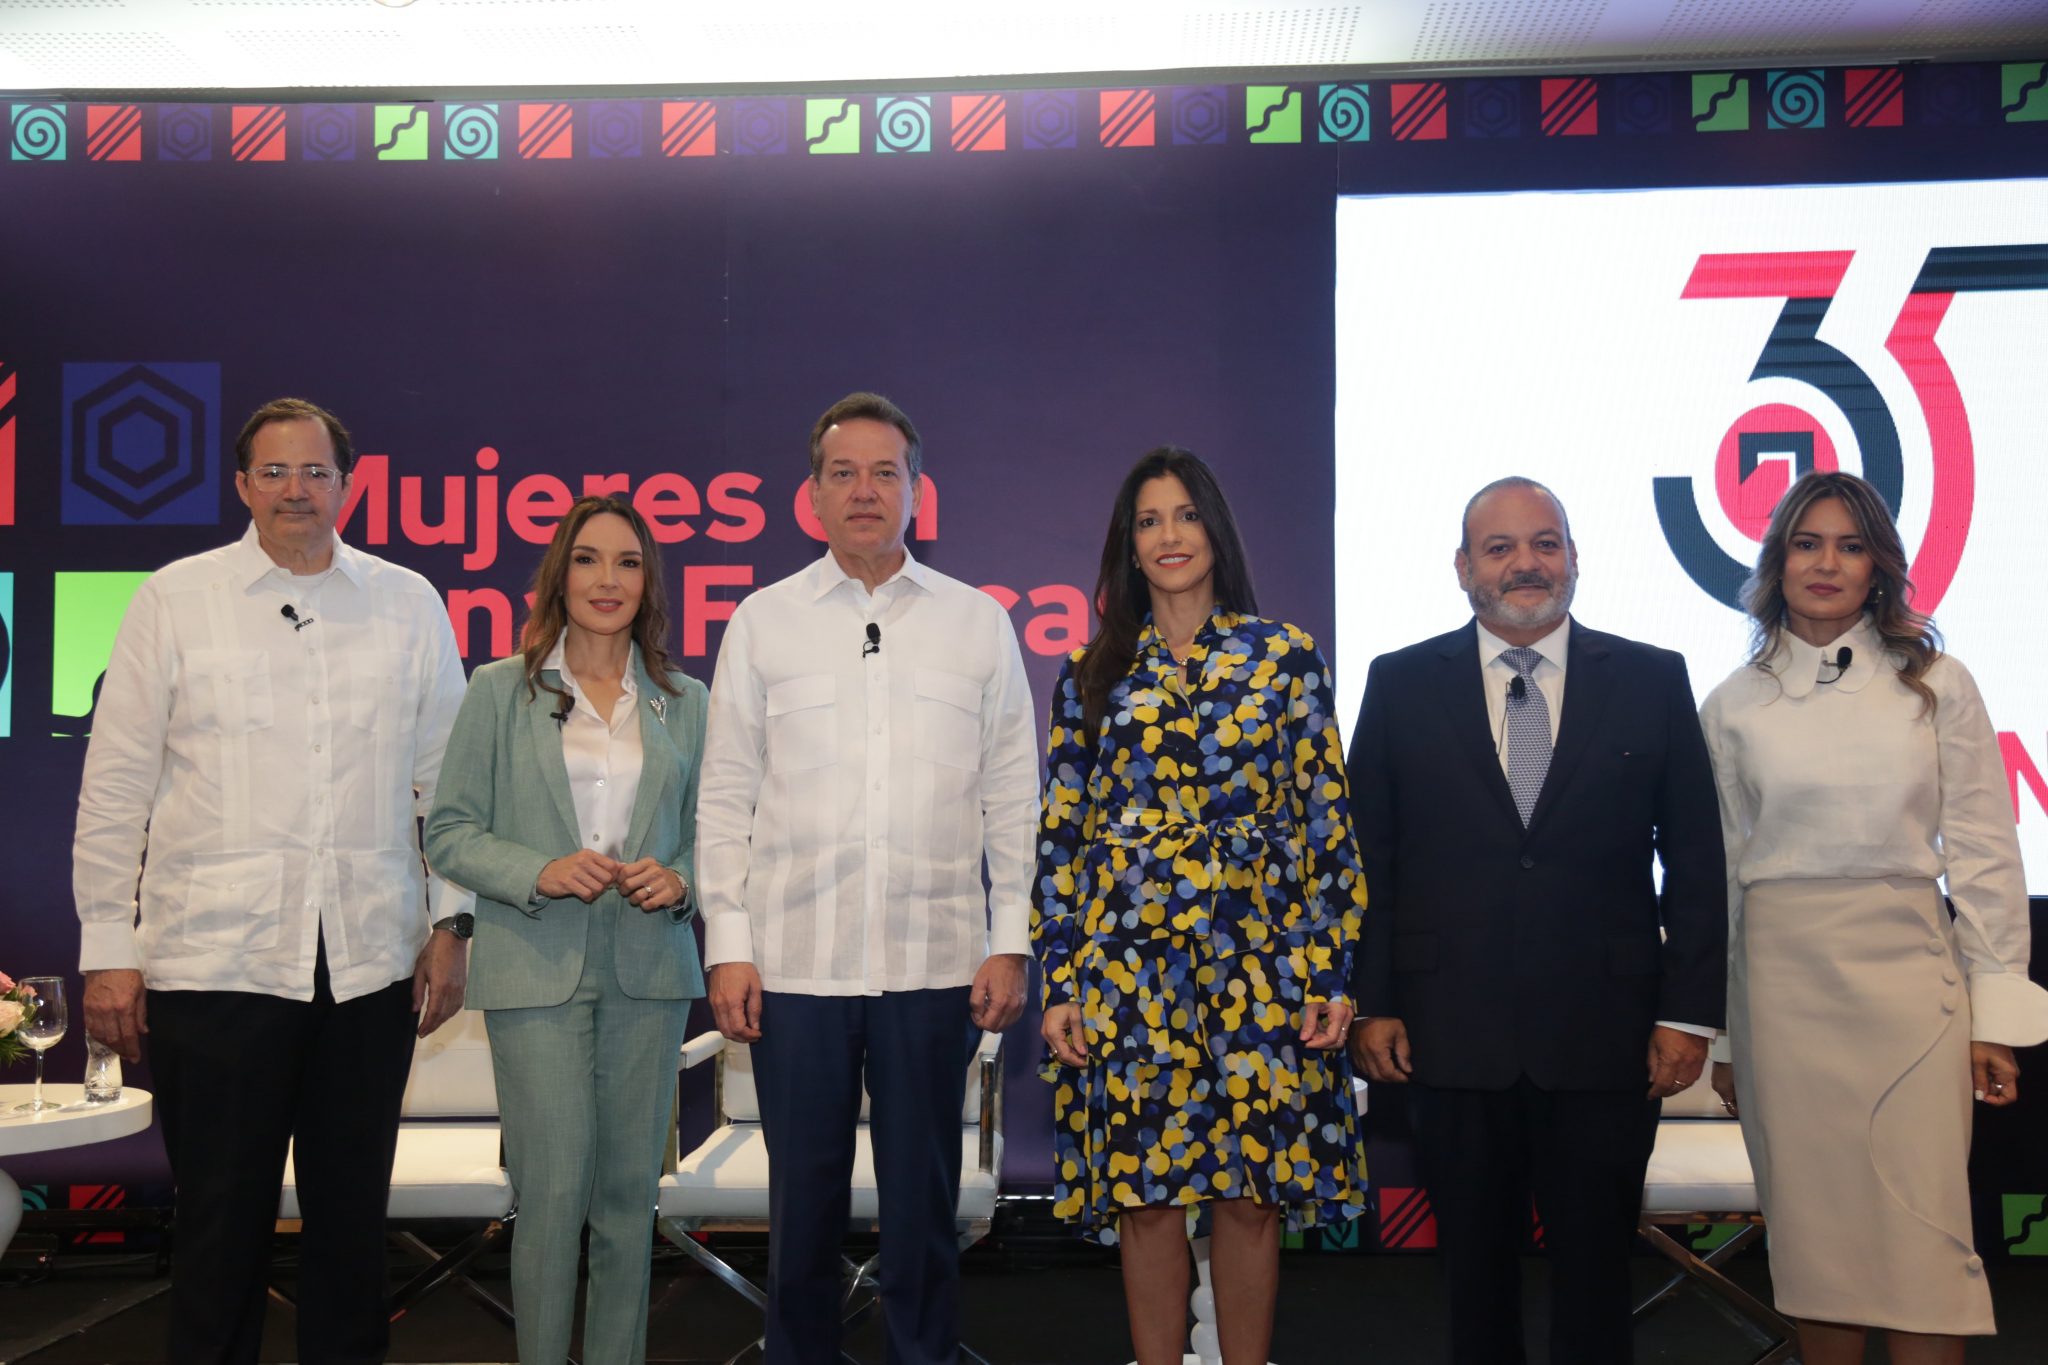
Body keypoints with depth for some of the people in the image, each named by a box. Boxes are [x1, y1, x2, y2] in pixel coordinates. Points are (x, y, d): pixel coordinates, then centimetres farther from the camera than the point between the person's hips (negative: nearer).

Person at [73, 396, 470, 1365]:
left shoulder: (409, 604, 7)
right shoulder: (174, 600, 3)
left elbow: (445, 776, 9)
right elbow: (116, 786, 3)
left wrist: (449, 923, 6)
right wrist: (108, 948, 0)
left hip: (372, 963, 2)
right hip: (215, 960, -1)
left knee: (352, 1213, 12)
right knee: (222, 1220, 6)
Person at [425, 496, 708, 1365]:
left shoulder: (684, 702, 9)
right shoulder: (499, 690, 3)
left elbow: (706, 830, 13)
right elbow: (449, 832, 1)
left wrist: (678, 879, -8)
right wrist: (539, 873, -15)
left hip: (648, 971, 3)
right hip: (538, 972, -2)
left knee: (629, 1195, 8)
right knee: (553, 1195, -4)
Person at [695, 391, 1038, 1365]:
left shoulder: (979, 623, 7)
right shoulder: (762, 621, 6)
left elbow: (1011, 797, 7)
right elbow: (726, 797, 5)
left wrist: (1010, 941, 2)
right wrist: (728, 947, -1)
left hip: (935, 961, 0)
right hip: (794, 963, 0)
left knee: (924, 1196, 9)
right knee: (805, 1194, 9)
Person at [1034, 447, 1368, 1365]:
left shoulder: (1287, 657, 3)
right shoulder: (1094, 673, 7)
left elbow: (1326, 823, 2)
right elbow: (1060, 837, 6)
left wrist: (1334, 975, -4)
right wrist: (1058, 984, 1)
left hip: (1259, 961, -1)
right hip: (1128, 964, 1)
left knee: (1252, 1187, 5)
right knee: (1141, 1189, 6)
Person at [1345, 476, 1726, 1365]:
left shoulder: (1653, 681, 3)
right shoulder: (1401, 684, 3)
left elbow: (1694, 859, 3)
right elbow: (1366, 857, 3)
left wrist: (1689, 1011, -2)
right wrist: (1371, 1005, -2)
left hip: (1606, 1041, 0)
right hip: (1454, 1038, 0)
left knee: (1596, 1279, 11)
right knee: (1475, 1275, 13)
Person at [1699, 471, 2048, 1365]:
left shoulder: (1937, 686, 3)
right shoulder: (1734, 705, 5)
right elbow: (1718, 872, 8)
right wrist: (1718, 1033, 8)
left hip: (1907, 974, -1)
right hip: (1782, 981, 1)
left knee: (1921, 1239, -3)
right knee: (1812, 1233, 6)